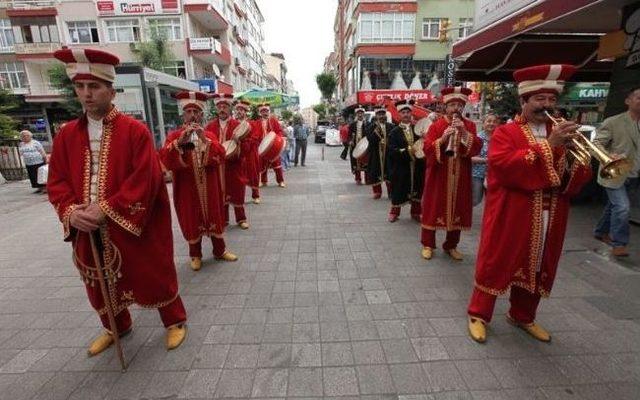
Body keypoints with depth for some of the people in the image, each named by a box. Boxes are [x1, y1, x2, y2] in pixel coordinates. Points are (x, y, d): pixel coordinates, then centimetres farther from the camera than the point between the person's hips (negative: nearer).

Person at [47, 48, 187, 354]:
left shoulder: (136, 130, -9)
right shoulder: (67, 135, 7)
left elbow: (145, 179, -17)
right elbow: (57, 181, 7)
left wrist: (107, 208, -20)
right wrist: (71, 211, -12)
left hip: (133, 225, -5)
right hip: (89, 229, 6)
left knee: (153, 276, 8)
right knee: (101, 283, 20)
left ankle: (175, 321, 30)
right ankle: (116, 327, 46)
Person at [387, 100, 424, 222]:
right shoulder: (394, 132, -3)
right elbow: (391, 151, -12)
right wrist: (406, 151, -21)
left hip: (416, 167, 3)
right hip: (400, 167, -3)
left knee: (417, 190, 11)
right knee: (399, 190, 5)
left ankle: (416, 212, 28)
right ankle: (394, 212, 24)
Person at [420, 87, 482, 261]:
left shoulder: (469, 126, 8)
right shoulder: (436, 125, 0)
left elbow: (477, 148, -5)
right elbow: (427, 148, -10)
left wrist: (464, 133, -17)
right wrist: (442, 139, -25)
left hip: (459, 177, 3)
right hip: (438, 175, -3)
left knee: (457, 210, 8)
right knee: (434, 208, 3)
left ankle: (451, 245, 23)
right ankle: (427, 244, 15)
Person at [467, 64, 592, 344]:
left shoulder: (561, 134, 13)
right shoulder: (505, 133, -4)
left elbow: (578, 180, 7)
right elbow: (505, 166, -22)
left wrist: (573, 155, -12)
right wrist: (547, 145, -23)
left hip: (549, 220, 6)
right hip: (510, 217, -6)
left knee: (535, 267, 16)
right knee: (496, 264, 3)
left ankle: (522, 316, 36)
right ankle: (478, 315, 18)